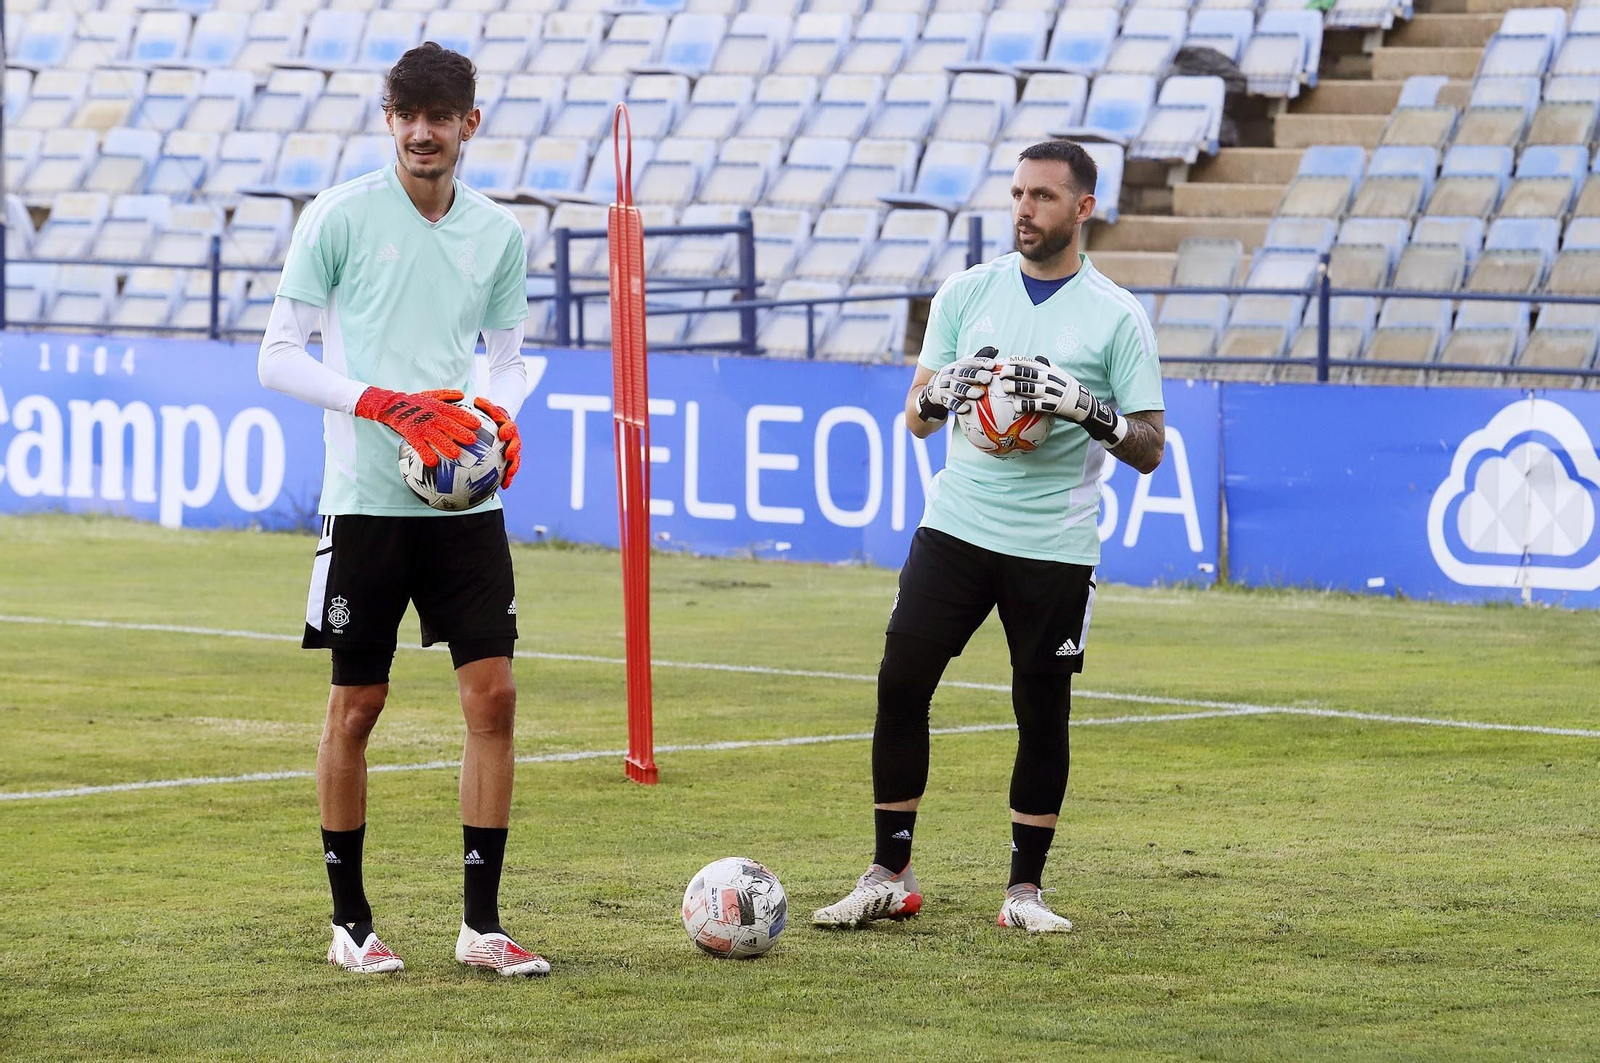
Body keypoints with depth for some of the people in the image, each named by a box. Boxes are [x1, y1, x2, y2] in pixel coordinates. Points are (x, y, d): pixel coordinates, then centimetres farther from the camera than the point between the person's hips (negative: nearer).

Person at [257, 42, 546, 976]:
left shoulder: (499, 232, 8)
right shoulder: (340, 218, -4)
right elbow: (279, 357, -5)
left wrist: (502, 413, -5)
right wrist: (387, 405, -17)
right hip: (368, 501, -3)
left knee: (494, 694, -3)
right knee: (357, 706, 2)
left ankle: (483, 924, 5)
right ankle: (351, 920, 15)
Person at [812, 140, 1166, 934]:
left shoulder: (1117, 317, -1)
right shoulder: (966, 293, 7)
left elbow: (1149, 450, -2)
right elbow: (918, 416, 9)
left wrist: (1091, 412, -21)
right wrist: (942, 390, -14)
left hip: (1054, 548, -2)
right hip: (956, 528, 2)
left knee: (1043, 716, 2)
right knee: (900, 686, -3)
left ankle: (1025, 889, 15)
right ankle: (889, 877, 8)